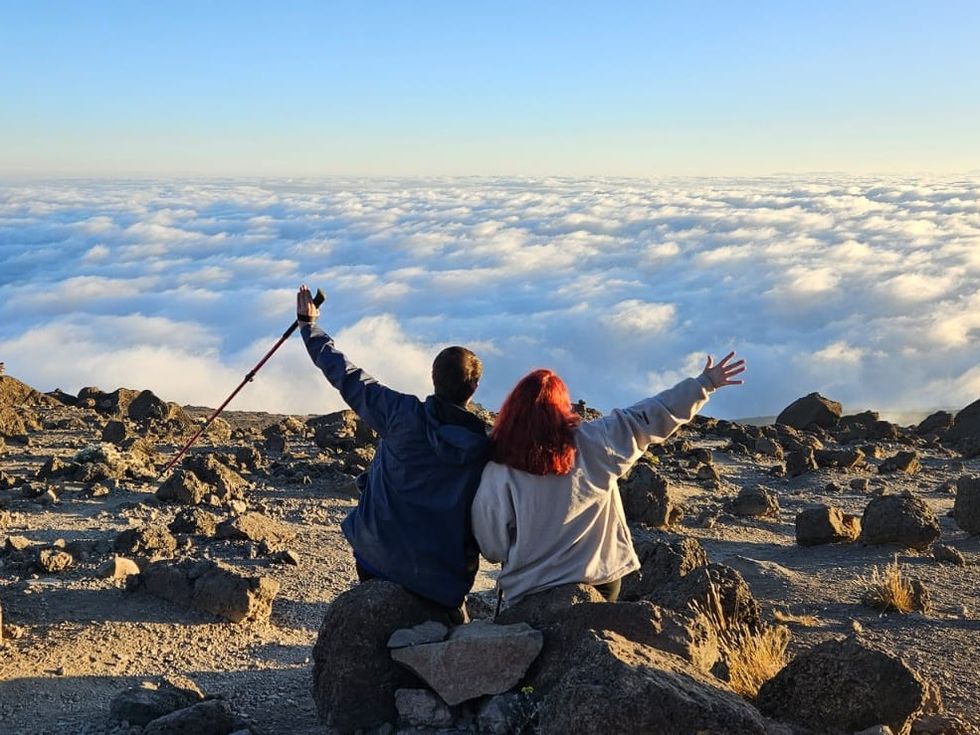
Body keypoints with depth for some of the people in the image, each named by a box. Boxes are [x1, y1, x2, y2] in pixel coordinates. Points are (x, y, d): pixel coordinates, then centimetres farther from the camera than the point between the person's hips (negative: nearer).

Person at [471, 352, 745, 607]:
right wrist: (704, 384, 6)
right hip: (600, 577, 2)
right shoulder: (593, 441, -8)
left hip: (531, 588, -2)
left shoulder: (499, 470, -12)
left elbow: (492, 545, -6)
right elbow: (647, 418, -2)